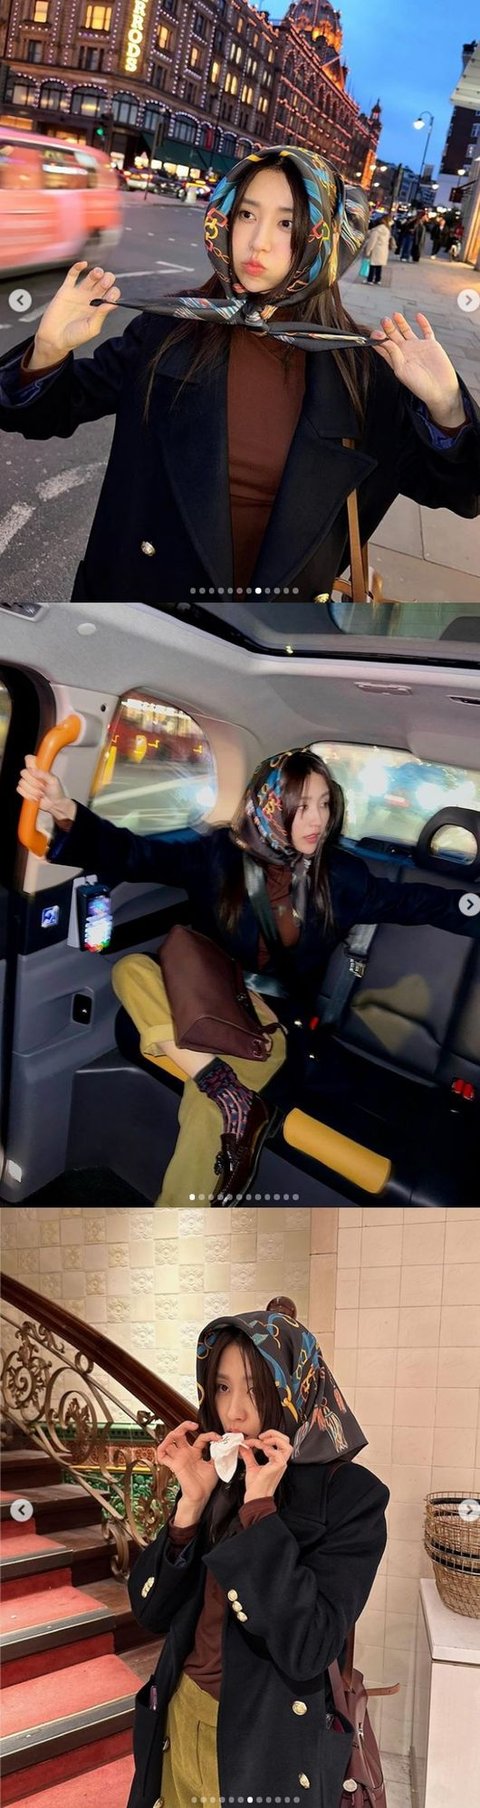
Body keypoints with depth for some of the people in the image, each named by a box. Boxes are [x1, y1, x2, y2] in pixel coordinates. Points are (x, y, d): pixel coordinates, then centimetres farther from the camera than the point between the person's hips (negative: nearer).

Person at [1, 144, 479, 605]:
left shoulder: (360, 364, -9)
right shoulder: (169, 327, -9)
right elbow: (47, 412, -2)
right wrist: (49, 352, -23)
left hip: (287, 593, 0)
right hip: (144, 588, 0)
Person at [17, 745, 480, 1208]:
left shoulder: (338, 875, 2)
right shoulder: (219, 853, -5)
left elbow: (413, 901, 9)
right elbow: (134, 853, -15)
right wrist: (66, 813, -33)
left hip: (271, 1018, -1)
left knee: (206, 1113, -31)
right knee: (131, 970, -31)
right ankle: (235, 1100, -35)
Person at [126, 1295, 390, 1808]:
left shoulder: (352, 1496, -17)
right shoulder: (214, 1477, -2)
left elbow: (307, 1650, -25)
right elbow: (150, 1610, -4)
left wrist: (259, 1507, -27)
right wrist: (192, 1501, -16)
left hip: (271, 1742, -4)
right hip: (182, 1721, 4)